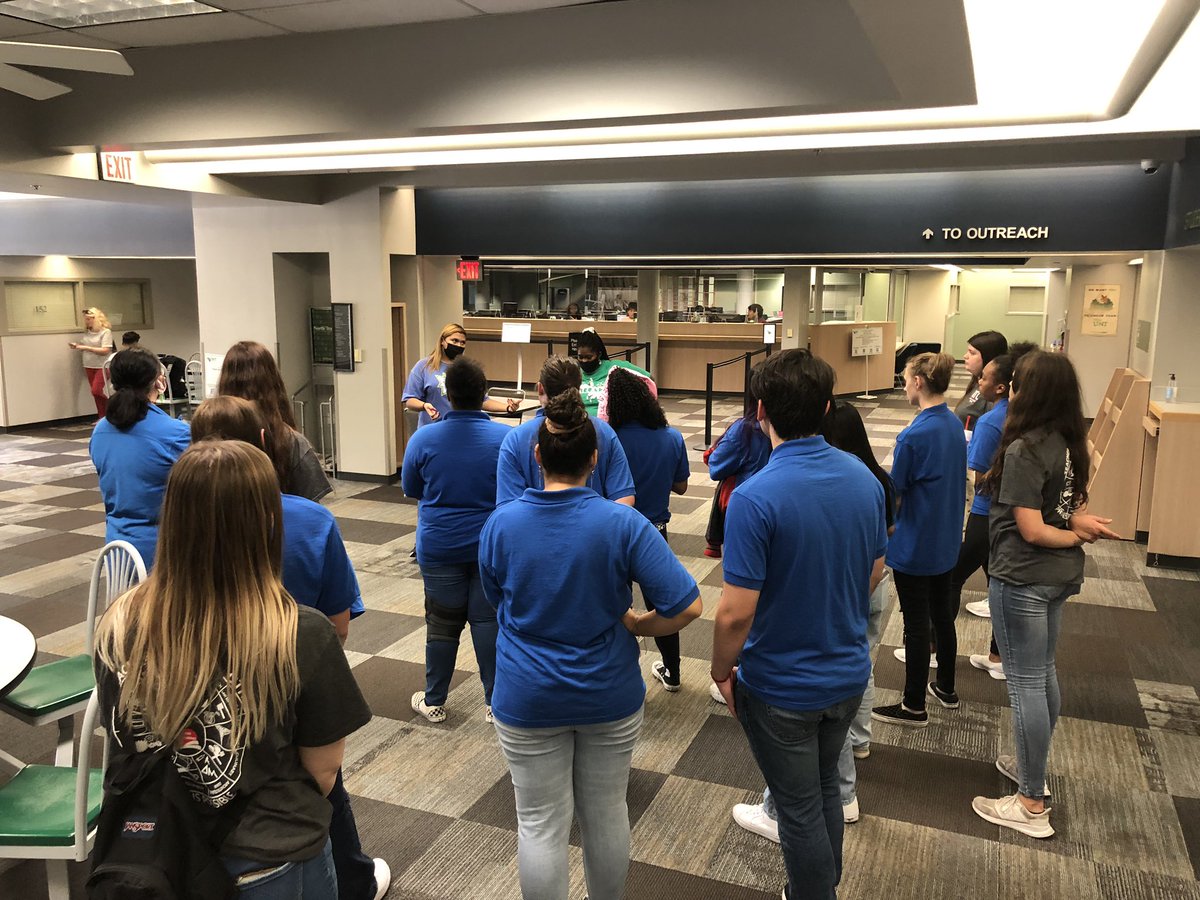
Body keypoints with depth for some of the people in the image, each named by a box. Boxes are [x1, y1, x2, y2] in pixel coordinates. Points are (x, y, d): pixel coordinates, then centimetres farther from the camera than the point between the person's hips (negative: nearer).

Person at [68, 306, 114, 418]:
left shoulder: (106, 332, -12)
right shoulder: (87, 332, 6)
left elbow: (105, 351, -19)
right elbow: (84, 348, 17)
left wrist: (86, 347, -22)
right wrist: (76, 346, -5)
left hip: (102, 366, -6)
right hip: (89, 366, 6)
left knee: (96, 391, -15)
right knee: (95, 393, 8)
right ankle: (102, 418, 16)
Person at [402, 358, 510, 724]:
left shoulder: (423, 439, -11)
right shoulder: (507, 437, -11)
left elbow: (411, 489, 3)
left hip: (439, 547, 0)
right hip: (493, 547, 0)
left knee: (442, 624, 12)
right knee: (489, 622, 9)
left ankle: (434, 702, 25)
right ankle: (495, 702, 18)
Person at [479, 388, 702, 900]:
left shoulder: (499, 524, -12)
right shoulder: (624, 524, -17)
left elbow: (496, 601, 4)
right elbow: (686, 606, -20)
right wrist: (636, 625, -3)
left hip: (528, 700, 0)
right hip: (610, 696, 0)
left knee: (540, 823, 13)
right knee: (607, 813, 20)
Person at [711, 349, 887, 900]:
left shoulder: (755, 498, -28)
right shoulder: (864, 479, -7)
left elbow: (736, 612, -26)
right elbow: (874, 574, 6)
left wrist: (721, 672, -8)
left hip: (781, 685, -6)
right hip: (848, 673, 7)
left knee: (799, 809, 14)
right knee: (825, 788, 27)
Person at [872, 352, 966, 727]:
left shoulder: (914, 435, -24)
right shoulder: (955, 425, 1)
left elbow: (895, 493, -17)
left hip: (914, 545, -8)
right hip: (946, 540, 8)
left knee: (916, 624, 3)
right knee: (942, 614, 21)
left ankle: (914, 707, 16)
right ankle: (946, 688, 36)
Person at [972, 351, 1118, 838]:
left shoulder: (1024, 450, -22)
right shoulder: (1070, 443, 4)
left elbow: (1032, 529, -20)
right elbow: (1072, 505, 11)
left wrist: (1076, 535, -6)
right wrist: (1081, 525, -8)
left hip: (1022, 579, -9)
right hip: (1062, 576, 9)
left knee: (1026, 683, 0)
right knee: (1044, 674, 21)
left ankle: (1032, 806, 11)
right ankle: (1032, 766, 39)